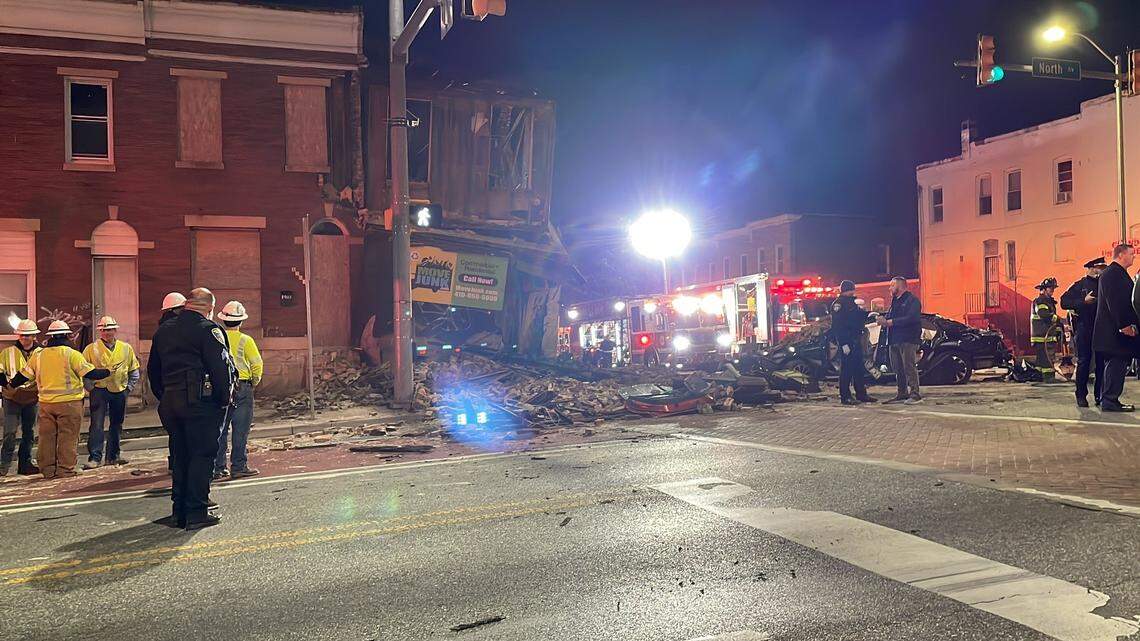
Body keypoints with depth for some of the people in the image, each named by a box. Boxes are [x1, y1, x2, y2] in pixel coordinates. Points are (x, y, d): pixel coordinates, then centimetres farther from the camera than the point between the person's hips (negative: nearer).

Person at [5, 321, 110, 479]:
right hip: (69, 403, -4)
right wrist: (108, 371, 6)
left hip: (46, 403, 4)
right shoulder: (71, 354, -9)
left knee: (47, 436, 11)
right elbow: (90, 373, -10)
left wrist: (11, 385, 32)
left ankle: (47, 470, 16)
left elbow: (23, 376, 14)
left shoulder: (38, 355, 6)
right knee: (68, 437, 1)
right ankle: (65, 470, 2)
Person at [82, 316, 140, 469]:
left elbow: (134, 372, 14)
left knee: (117, 425, 10)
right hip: (99, 390, -3)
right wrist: (90, 387, -7)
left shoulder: (126, 348, 8)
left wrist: (129, 388, 5)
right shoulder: (91, 349, 1)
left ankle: (113, 456, 21)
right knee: (96, 424, -10)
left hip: (120, 391, 3)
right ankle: (94, 458, -9)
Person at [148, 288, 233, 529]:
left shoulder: (164, 330, 15)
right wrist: (224, 400, -7)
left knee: (180, 456, 15)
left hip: (170, 402, 7)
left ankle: (179, 511, 19)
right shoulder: (208, 330, -9)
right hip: (200, 401, -7)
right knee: (202, 455, -1)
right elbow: (220, 368, -16)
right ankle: (197, 512, -1)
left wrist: (164, 398, 21)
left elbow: (153, 369, 19)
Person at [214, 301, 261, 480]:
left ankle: (218, 468, 12)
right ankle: (238, 467, 2)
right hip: (242, 387, -3)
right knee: (240, 429, 2)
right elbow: (257, 364, -8)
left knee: (220, 428, 9)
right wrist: (254, 382, 8)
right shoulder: (245, 340, -6)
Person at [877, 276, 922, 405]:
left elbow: (911, 318, -19)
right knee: (898, 369, 10)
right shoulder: (894, 301, 23)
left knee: (910, 367, -11)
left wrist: (891, 322, -19)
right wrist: (884, 320, -6)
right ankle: (902, 394, 15)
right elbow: (890, 316, 18)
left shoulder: (912, 300, -5)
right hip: (894, 340, 9)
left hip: (908, 340, -9)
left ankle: (915, 394, -10)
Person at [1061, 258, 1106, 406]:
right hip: (1084, 328, -4)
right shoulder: (1079, 285, 1)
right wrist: (1084, 301, -15)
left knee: (1101, 362, 3)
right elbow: (1064, 302, -6)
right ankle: (1081, 396, 3)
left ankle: (1099, 396, 11)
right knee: (1084, 361, -2)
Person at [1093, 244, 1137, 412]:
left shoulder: (1119, 273, 19)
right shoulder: (1112, 273, -14)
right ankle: (1110, 401, -6)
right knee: (1116, 364, -9)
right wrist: (1125, 325, -23)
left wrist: (1131, 323, 18)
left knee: (1114, 365, 12)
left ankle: (1108, 400, 17)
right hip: (1115, 330, -11)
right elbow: (1114, 301, -22)